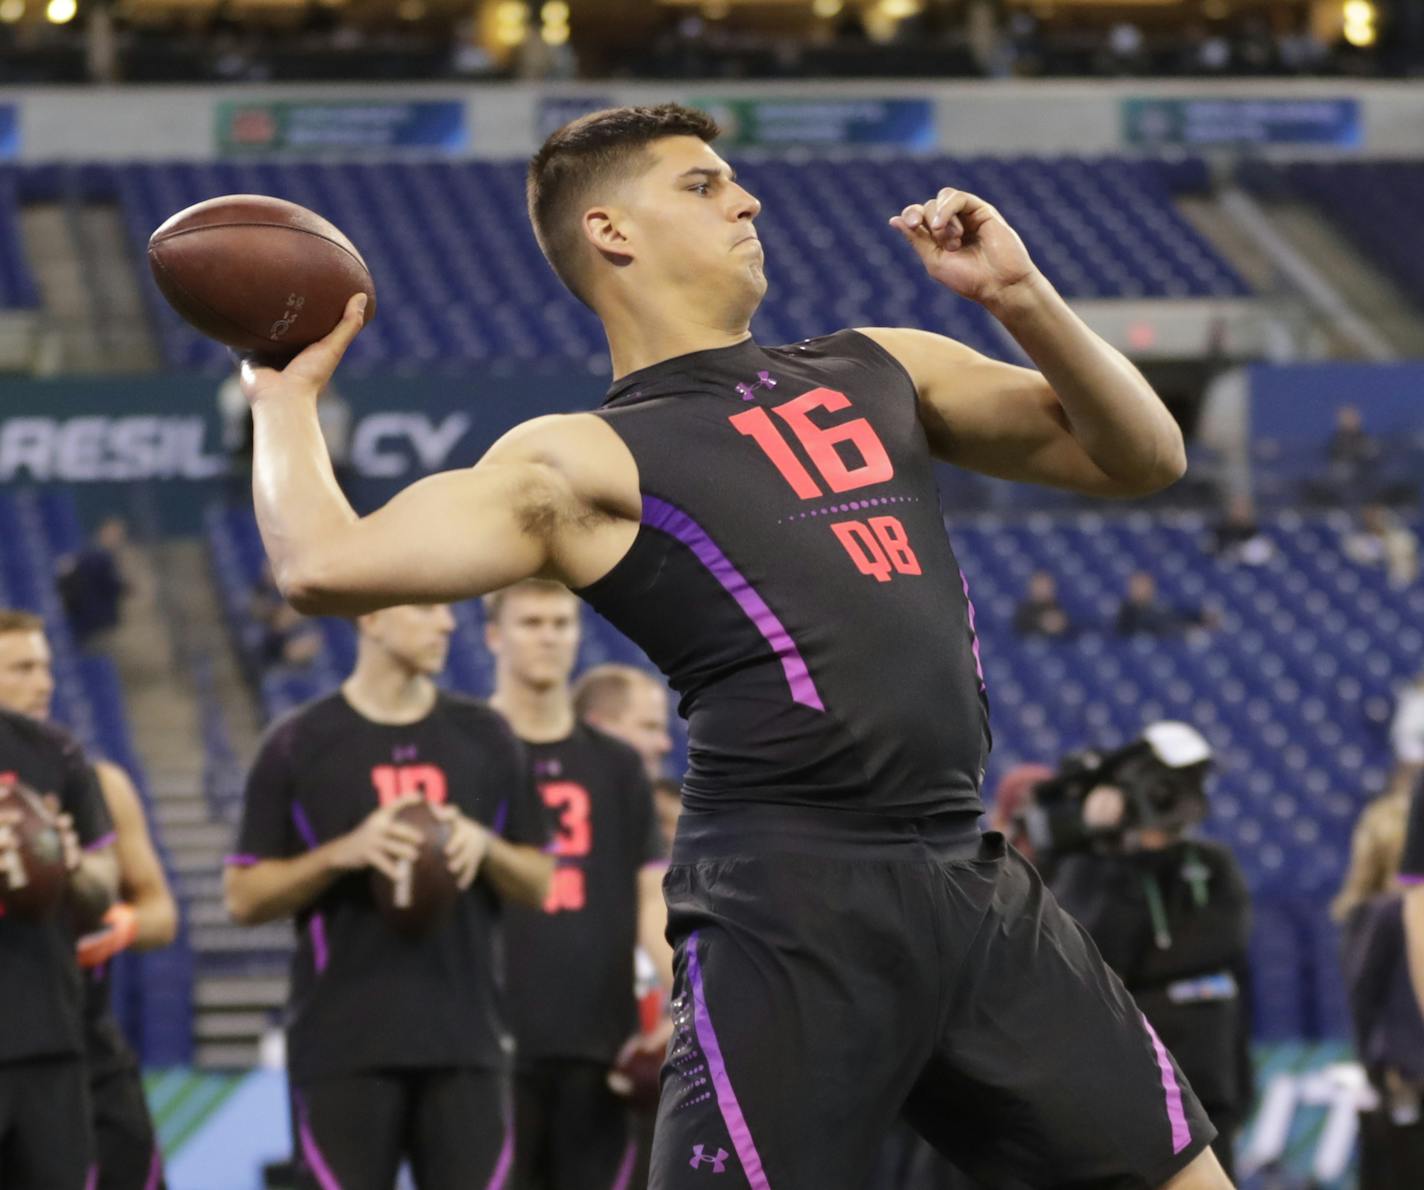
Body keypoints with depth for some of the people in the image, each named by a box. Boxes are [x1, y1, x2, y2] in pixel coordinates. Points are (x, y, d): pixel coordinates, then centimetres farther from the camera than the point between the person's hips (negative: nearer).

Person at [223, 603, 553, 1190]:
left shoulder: (486, 739, 10)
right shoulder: (298, 746, 0)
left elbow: (539, 884, 13)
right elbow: (243, 896, 0)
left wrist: (485, 847, -8)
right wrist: (344, 852, -15)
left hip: (464, 1044, 3)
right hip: (343, 1048, -3)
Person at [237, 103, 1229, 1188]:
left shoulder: (884, 369, 20)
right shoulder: (587, 462, 3)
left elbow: (1142, 459, 18)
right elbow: (325, 565, -9)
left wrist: (1020, 295, 4)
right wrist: (287, 396, 8)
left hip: (977, 884, 6)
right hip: (791, 904, -6)